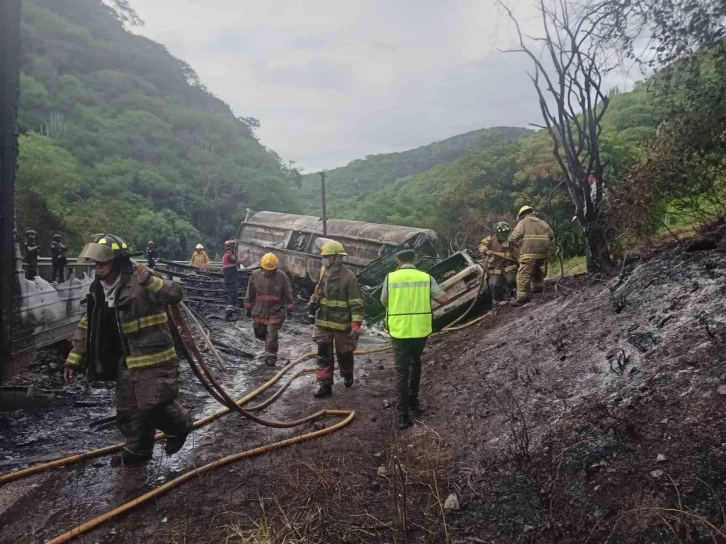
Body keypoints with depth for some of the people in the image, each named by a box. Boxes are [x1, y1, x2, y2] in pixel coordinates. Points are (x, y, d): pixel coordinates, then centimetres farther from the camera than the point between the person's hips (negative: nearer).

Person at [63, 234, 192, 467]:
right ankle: (138, 449, 35)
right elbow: (86, 327, 13)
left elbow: (175, 294, -27)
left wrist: (150, 280, -39)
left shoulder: (138, 283, -18)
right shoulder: (98, 290, 6)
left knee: (152, 405, -9)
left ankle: (179, 426, 21)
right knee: (127, 410, 15)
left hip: (153, 358, -8)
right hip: (126, 361, 8)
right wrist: (74, 359, 10)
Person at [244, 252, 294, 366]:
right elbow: (250, 293, 4)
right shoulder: (255, 275, -6)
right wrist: (248, 307, 8)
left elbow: (288, 294, -2)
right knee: (259, 333, 14)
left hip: (276, 311, -3)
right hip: (259, 310, 3)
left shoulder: (282, 276, -11)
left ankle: (270, 357, 6)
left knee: (272, 334, -5)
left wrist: (289, 308, -1)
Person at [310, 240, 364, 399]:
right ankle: (324, 384, 8)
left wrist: (356, 324, -21)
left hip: (341, 323, -5)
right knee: (323, 354, 2)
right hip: (323, 322, 5)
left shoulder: (348, 276, -15)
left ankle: (347, 375, 39)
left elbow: (356, 303, -16)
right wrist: (314, 301, 1)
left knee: (344, 353, 12)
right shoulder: (324, 274, 6)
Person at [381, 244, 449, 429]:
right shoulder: (426, 278, -3)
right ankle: (413, 401, 32)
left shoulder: (390, 278, -4)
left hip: (399, 331, -1)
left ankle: (403, 414, 1)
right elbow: (444, 299, -3)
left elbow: (384, 302, 8)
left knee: (401, 371, 5)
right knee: (415, 364, 26)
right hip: (421, 330, 2)